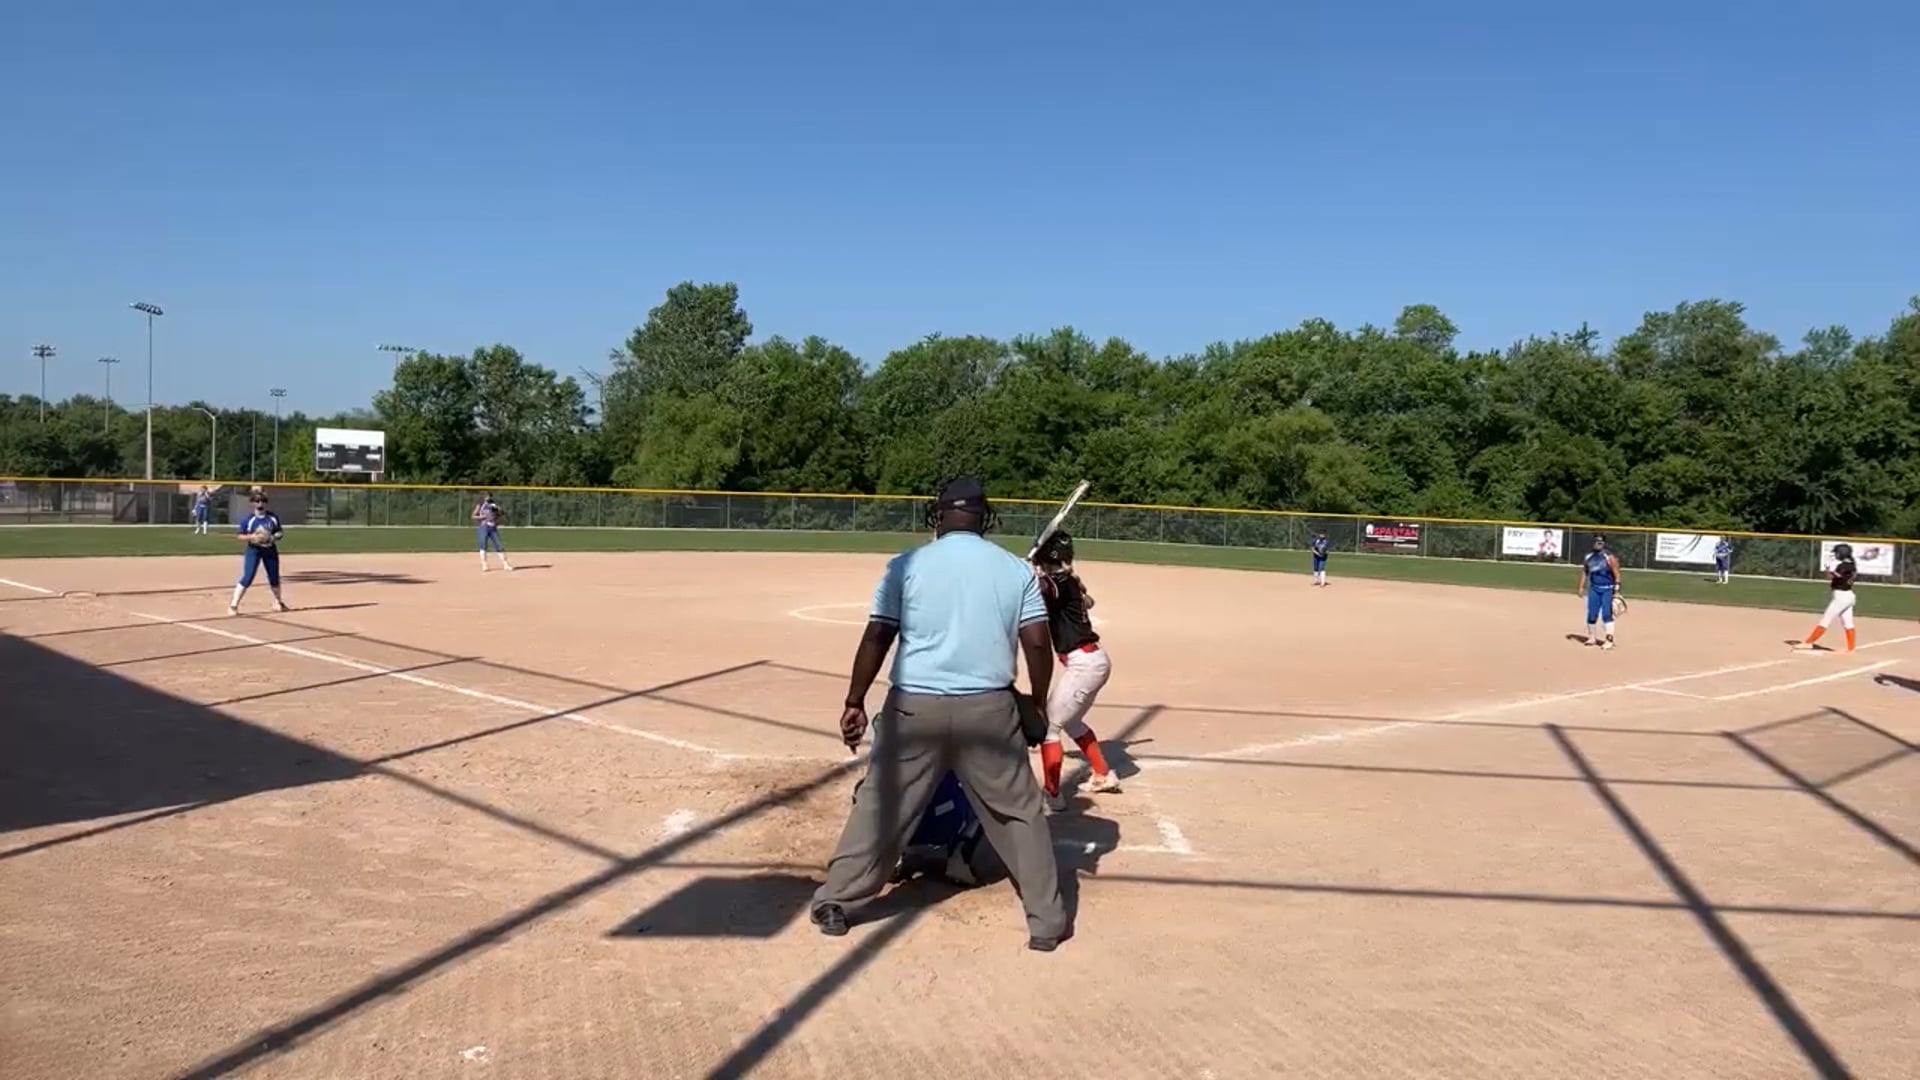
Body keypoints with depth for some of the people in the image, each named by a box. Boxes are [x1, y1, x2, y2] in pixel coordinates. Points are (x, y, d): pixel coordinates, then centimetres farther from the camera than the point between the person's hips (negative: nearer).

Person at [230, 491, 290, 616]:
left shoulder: (273, 517, -1)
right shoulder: (249, 519, -10)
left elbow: (280, 532, 7)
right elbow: (241, 536, -7)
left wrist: (275, 537, -14)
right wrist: (252, 536, -24)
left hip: (270, 550, 3)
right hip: (253, 550, -3)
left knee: (274, 578, 15)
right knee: (247, 578, -13)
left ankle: (279, 602, 37)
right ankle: (233, 605, -9)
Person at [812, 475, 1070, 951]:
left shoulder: (906, 565, 0)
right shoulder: (1016, 569, 4)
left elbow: (876, 637, -3)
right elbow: (1037, 643, -1)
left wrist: (855, 703, 4)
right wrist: (1039, 703, 12)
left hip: (915, 707, 0)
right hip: (989, 709, 1)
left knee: (880, 804, 14)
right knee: (1021, 811, 14)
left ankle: (834, 901, 21)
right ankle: (1047, 921, 17)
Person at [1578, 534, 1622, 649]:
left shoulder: (1609, 557, -9)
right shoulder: (1588, 557, 7)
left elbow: (1616, 573, -10)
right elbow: (1584, 572, 15)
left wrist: (1616, 588, -15)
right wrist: (1582, 587, 11)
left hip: (1607, 589, -5)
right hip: (1594, 589, 5)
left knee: (1606, 614, -9)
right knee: (1591, 613, 7)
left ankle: (1609, 640, -8)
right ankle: (1591, 637, 21)